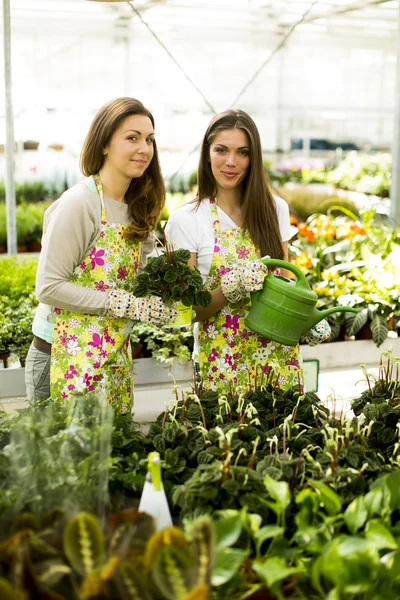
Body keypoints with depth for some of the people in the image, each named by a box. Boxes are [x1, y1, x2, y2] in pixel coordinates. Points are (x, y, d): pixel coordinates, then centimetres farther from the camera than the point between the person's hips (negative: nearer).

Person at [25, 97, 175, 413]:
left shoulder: (135, 208, 8)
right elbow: (49, 286, -19)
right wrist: (130, 304, -20)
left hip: (116, 359, 7)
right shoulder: (78, 203, -15)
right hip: (67, 359, -7)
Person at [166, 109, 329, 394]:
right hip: (222, 362, -2)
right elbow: (188, 311, -6)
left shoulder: (275, 209, 3)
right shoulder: (185, 220, -7)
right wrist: (229, 291, -24)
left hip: (279, 357, 3)